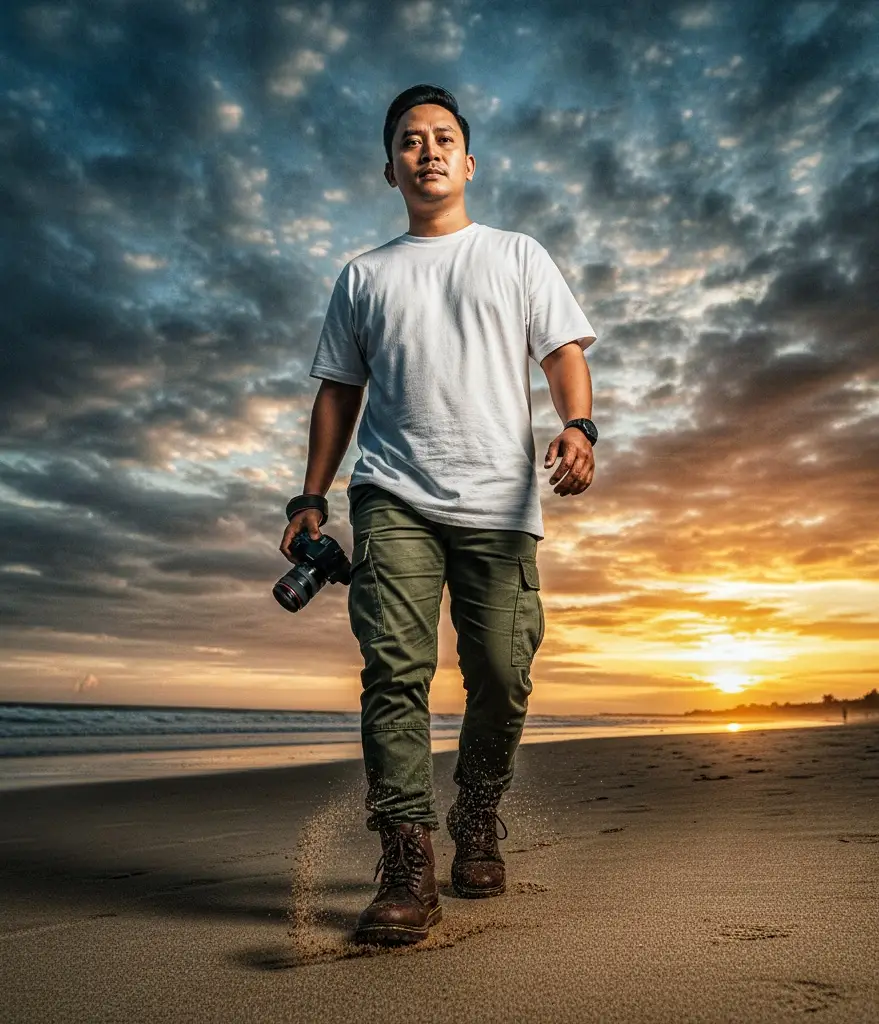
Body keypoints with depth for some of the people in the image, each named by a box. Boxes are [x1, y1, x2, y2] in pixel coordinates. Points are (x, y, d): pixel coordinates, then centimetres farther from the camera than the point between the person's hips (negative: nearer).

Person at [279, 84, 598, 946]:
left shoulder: (518, 256, 19)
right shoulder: (363, 275, 21)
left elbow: (564, 352, 8)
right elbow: (338, 391, 18)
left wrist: (578, 425, -14)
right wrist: (312, 497, 9)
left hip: (499, 502, 0)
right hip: (394, 498, 1)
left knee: (500, 680, 0)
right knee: (395, 669, -14)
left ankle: (477, 832, 21)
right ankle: (407, 866, -9)